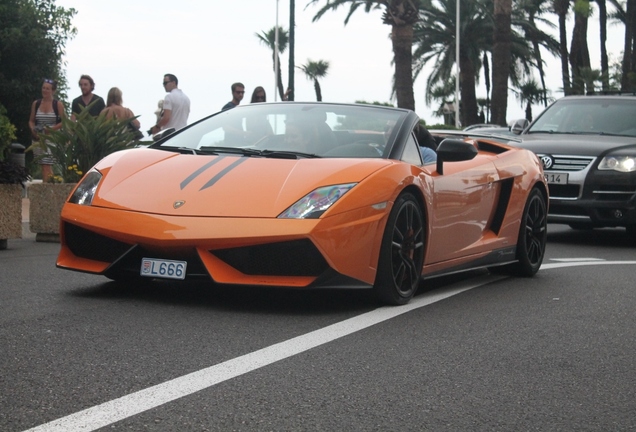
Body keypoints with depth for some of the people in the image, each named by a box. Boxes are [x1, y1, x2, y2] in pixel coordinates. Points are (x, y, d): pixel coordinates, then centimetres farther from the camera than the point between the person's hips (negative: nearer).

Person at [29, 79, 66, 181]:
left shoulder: (58, 105, 0)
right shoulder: (36, 104, 11)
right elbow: (31, 120, 16)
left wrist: (52, 129, -13)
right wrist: (33, 129, -4)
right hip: (38, 138, 5)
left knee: (47, 166, -17)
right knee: (43, 167, 7)